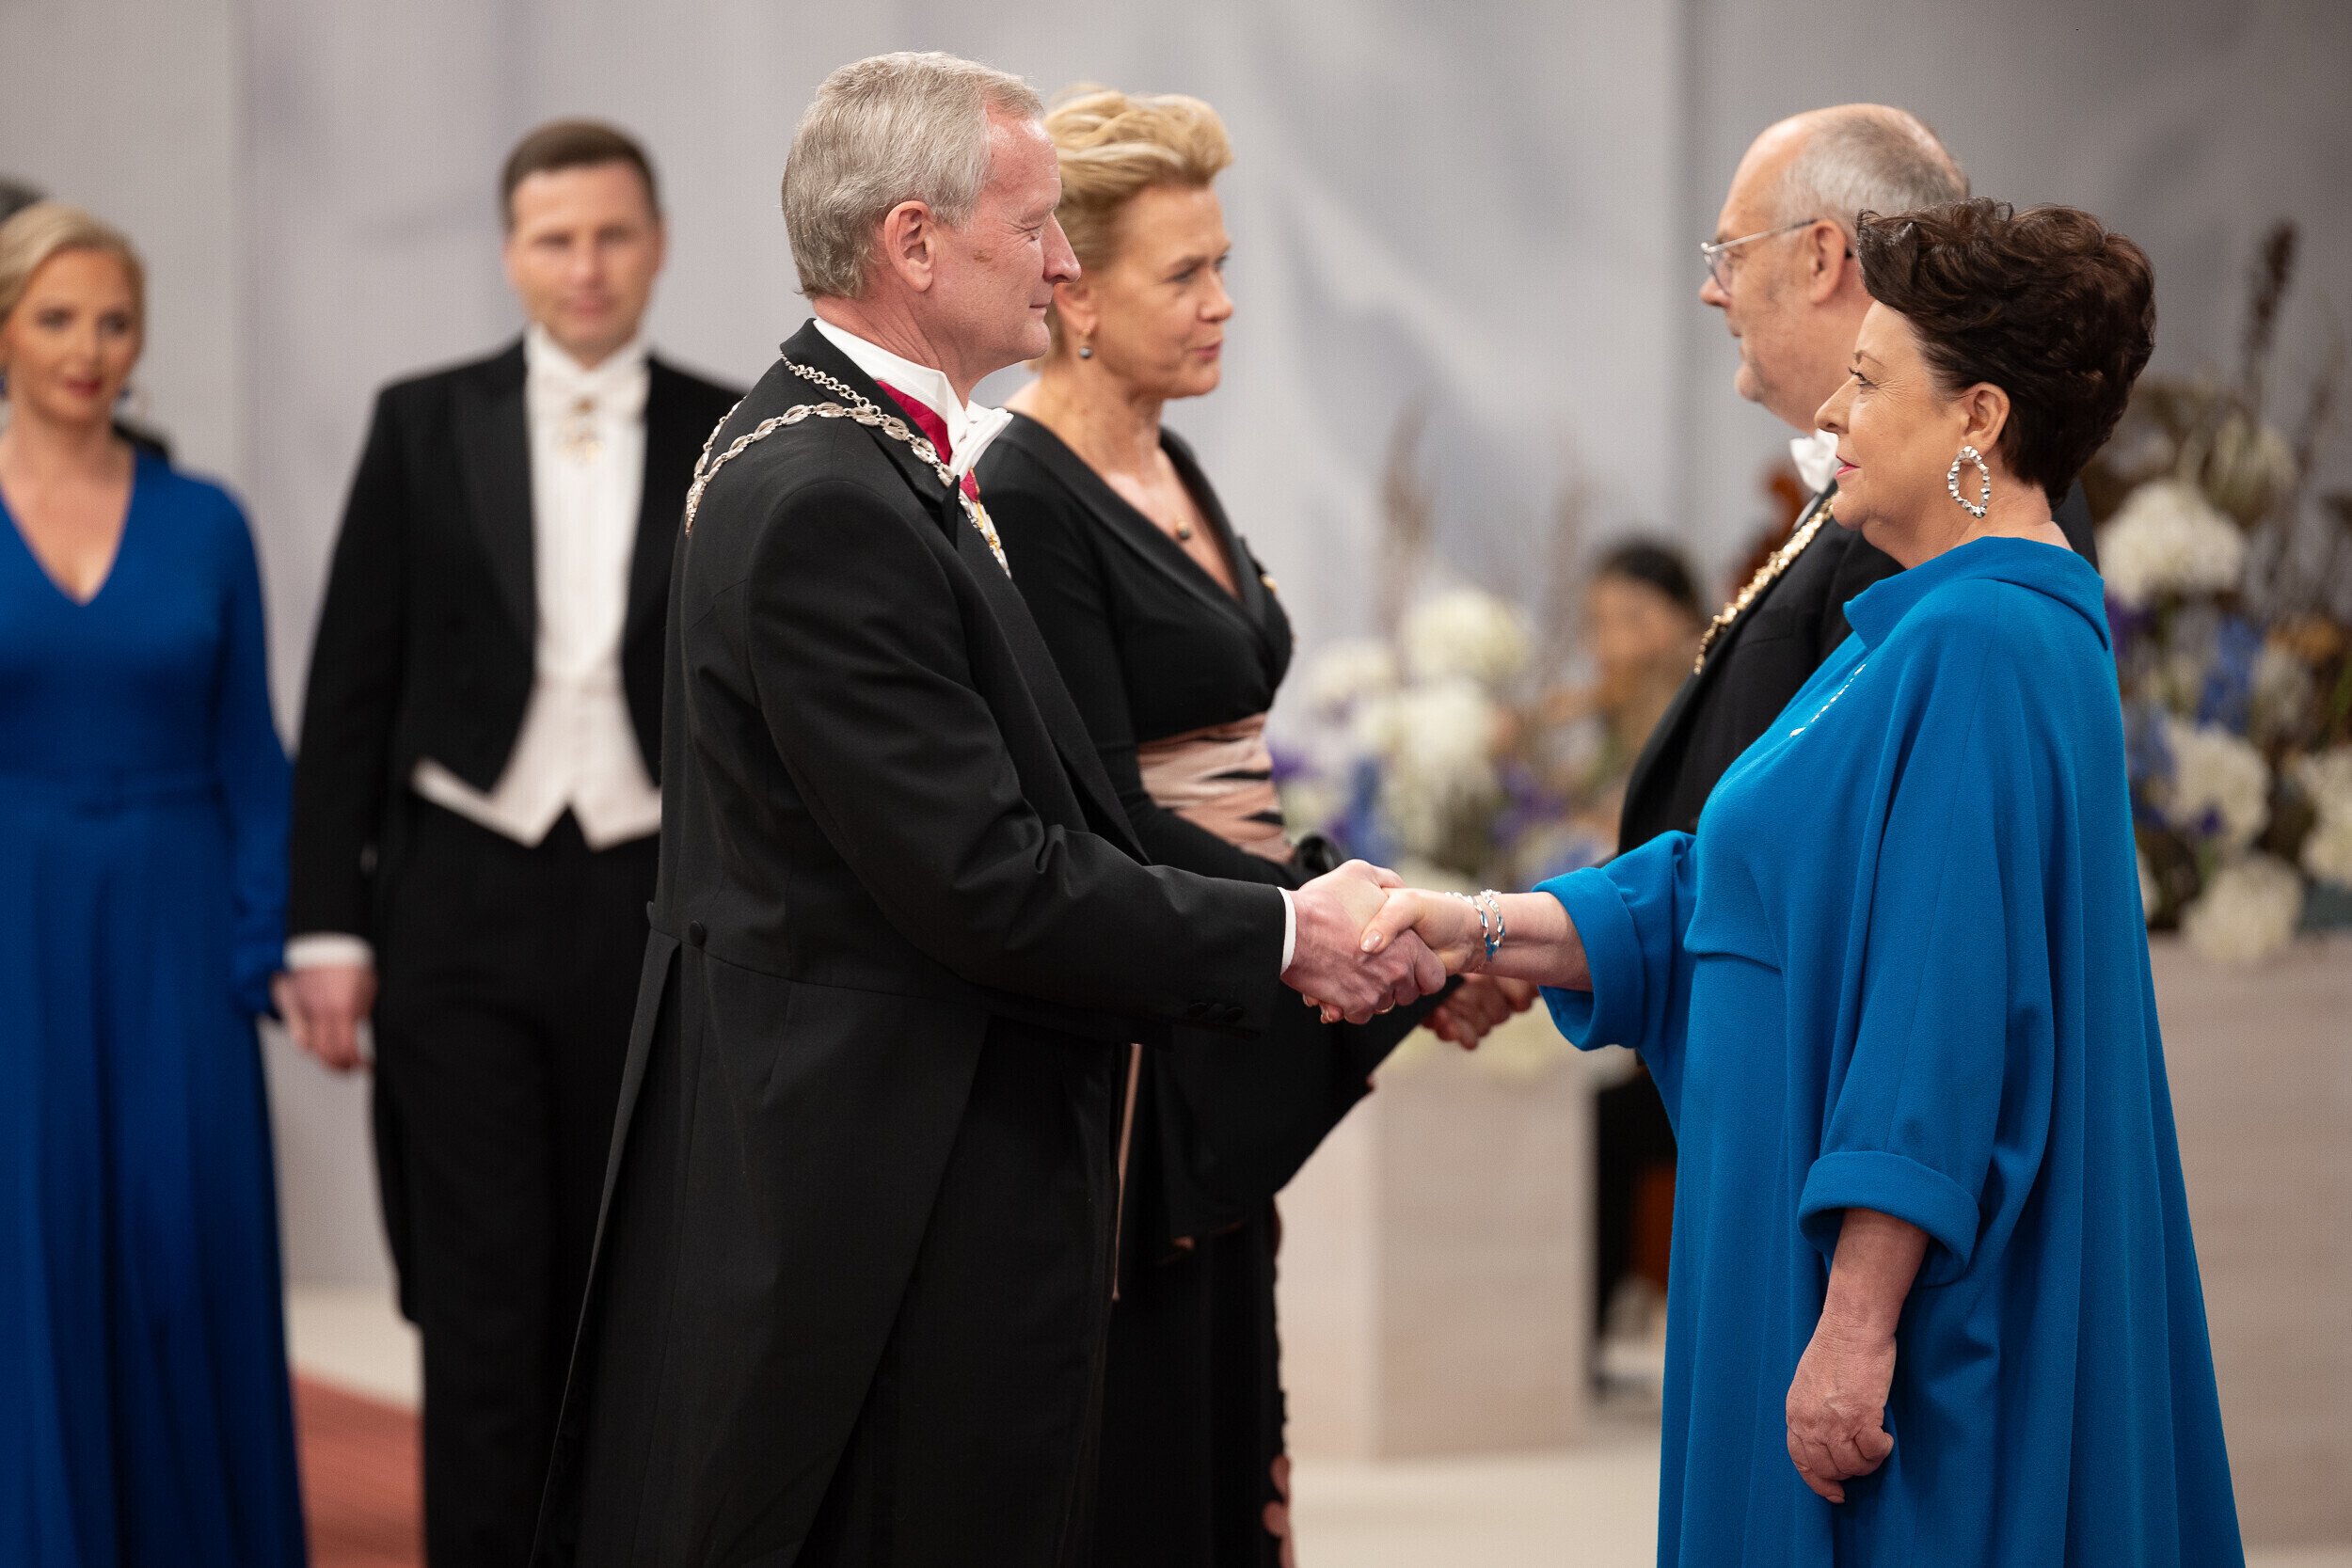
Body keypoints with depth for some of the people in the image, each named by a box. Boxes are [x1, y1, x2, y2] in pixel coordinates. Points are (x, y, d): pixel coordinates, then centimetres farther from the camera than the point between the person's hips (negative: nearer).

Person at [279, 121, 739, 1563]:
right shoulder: (425, 428, 3)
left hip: (653, 909, 1)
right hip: (464, 908, -1)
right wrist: (328, 921, -1)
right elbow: (351, 689, 4)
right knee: (484, 1294, -4)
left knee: (614, 1300, 7)